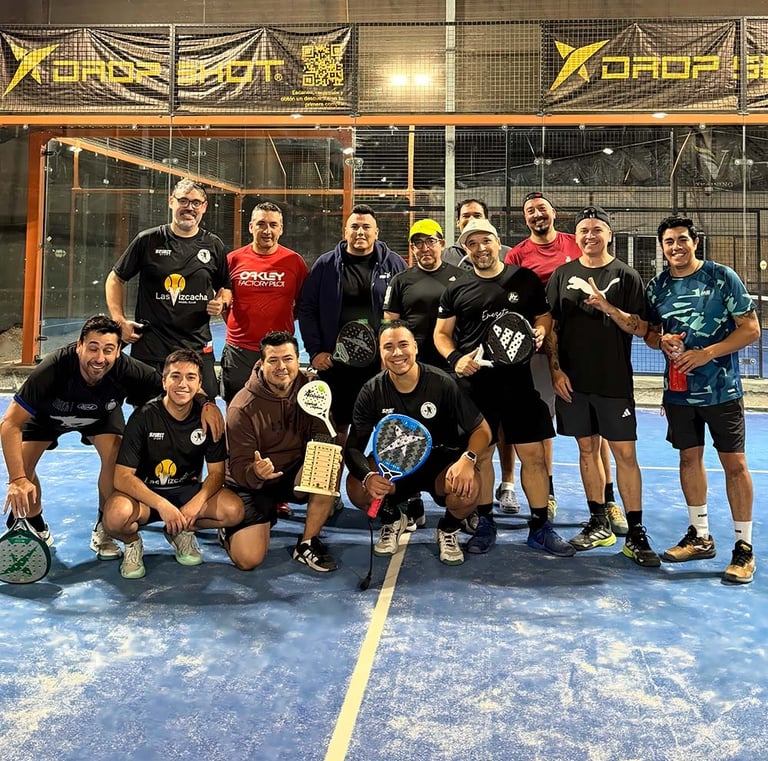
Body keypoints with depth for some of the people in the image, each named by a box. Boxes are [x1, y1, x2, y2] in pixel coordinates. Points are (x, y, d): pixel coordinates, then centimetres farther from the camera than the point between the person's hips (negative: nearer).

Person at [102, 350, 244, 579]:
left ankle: (182, 532, 6)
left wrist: (196, 503, -23)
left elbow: (216, 472, -4)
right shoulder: (144, 417, -16)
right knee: (117, 515, -36)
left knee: (233, 510, -25)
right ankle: (132, 543, 2)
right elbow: (122, 477, -19)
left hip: (188, 490, 3)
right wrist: (162, 505, -32)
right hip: (145, 493, -3)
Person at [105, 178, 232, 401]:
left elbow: (226, 288, 19)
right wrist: (119, 320, -1)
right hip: (149, 347, -1)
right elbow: (115, 279, 10)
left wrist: (221, 302, -4)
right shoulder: (148, 240, 1)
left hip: (198, 348, 1)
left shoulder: (214, 246, 6)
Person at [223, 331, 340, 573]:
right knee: (248, 559, -18)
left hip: (295, 475, 3)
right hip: (253, 484, -3)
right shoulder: (243, 407, -19)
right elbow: (239, 468, -18)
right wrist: (256, 472, -42)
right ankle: (230, 527, 20)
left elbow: (322, 435, -8)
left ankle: (307, 544, -9)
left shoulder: (310, 389, -9)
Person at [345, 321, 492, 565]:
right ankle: (392, 520, 11)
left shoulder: (442, 384, -16)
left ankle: (448, 531, 6)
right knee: (356, 486, -27)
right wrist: (367, 476, -33)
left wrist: (467, 460, -32)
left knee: (467, 489, -34)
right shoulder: (372, 392, -11)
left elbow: (481, 430, -11)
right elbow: (354, 446, -11)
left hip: (442, 462, -1)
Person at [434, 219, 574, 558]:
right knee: (479, 455, 7)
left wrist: (541, 331, -8)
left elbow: (544, 316, 15)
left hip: (518, 380, 0)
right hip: (474, 383, 0)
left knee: (533, 454, 1)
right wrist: (455, 359, -8)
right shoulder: (456, 290, 9)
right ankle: (484, 523, 23)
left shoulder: (526, 279, 8)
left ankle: (540, 527, 15)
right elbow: (441, 333, 11)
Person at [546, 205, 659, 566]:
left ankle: (635, 534, 7)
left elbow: (641, 327, -3)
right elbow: (551, 326, 6)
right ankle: (599, 524, 23)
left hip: (614, 381, -2)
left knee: (625, 453, -2)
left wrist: (608, 307, -18)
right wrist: (556, 369, -2)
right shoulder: (562, 275, 7)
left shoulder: (626, 276, 2)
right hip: (572, 380, 2)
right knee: (587, 449, 10)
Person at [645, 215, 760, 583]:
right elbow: (649, 333, 13)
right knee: (689, 458, 12)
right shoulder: (657, 286, 4)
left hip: (722, 388, -4)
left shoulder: (723, 277, -7)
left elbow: (751, 329, -9)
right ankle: (700, 536, 27)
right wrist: (661, 340, -10)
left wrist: (707, 353, -19)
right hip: (678, 390, 4)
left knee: (734, 463, -1)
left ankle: (744, 546, 11)